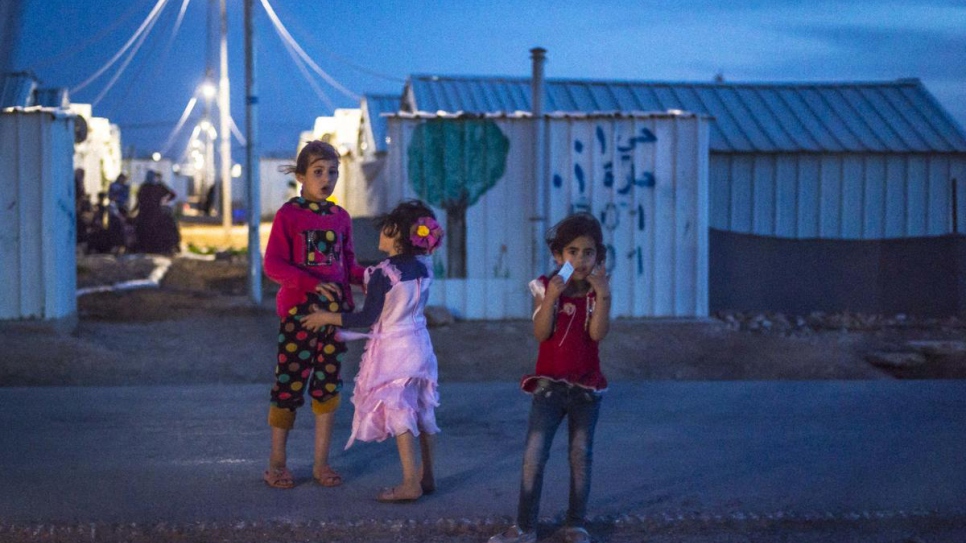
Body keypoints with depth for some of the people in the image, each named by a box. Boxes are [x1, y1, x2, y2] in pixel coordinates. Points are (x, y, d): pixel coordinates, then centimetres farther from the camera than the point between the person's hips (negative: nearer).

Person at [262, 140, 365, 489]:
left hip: (335, 311, 5)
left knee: (328, 386, 8)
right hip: (298, 311, -5)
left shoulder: (340, 217, 9)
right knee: (289, 385, 2)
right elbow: (273, 265, -12)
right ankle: (277, 463, 15)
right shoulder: (289, 215, -5)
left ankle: (321, 463, 17)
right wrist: (312, 283, -25)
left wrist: (366, 276, -8)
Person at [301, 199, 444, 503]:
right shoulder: (423, 267, 0)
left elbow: (367, 318, -16)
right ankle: (427, 476, 23)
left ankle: (411, 484, -3)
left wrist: (326, 318, -7)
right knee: (422, 410, 14)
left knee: (397, 413, -2)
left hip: (393, 350, -7)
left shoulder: (384, 274, -20)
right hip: (420, 344, 7)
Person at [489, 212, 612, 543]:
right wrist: (551, 298, -26)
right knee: (534, 455, -3)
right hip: (549, 383, -1)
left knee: (581, 456, 8)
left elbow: (598, 333, -16)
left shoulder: (597, 292, -1)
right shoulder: (545, 287, -3)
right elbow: (541, 333, -14)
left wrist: (604, 294, -24)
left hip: (586, 386, 1)